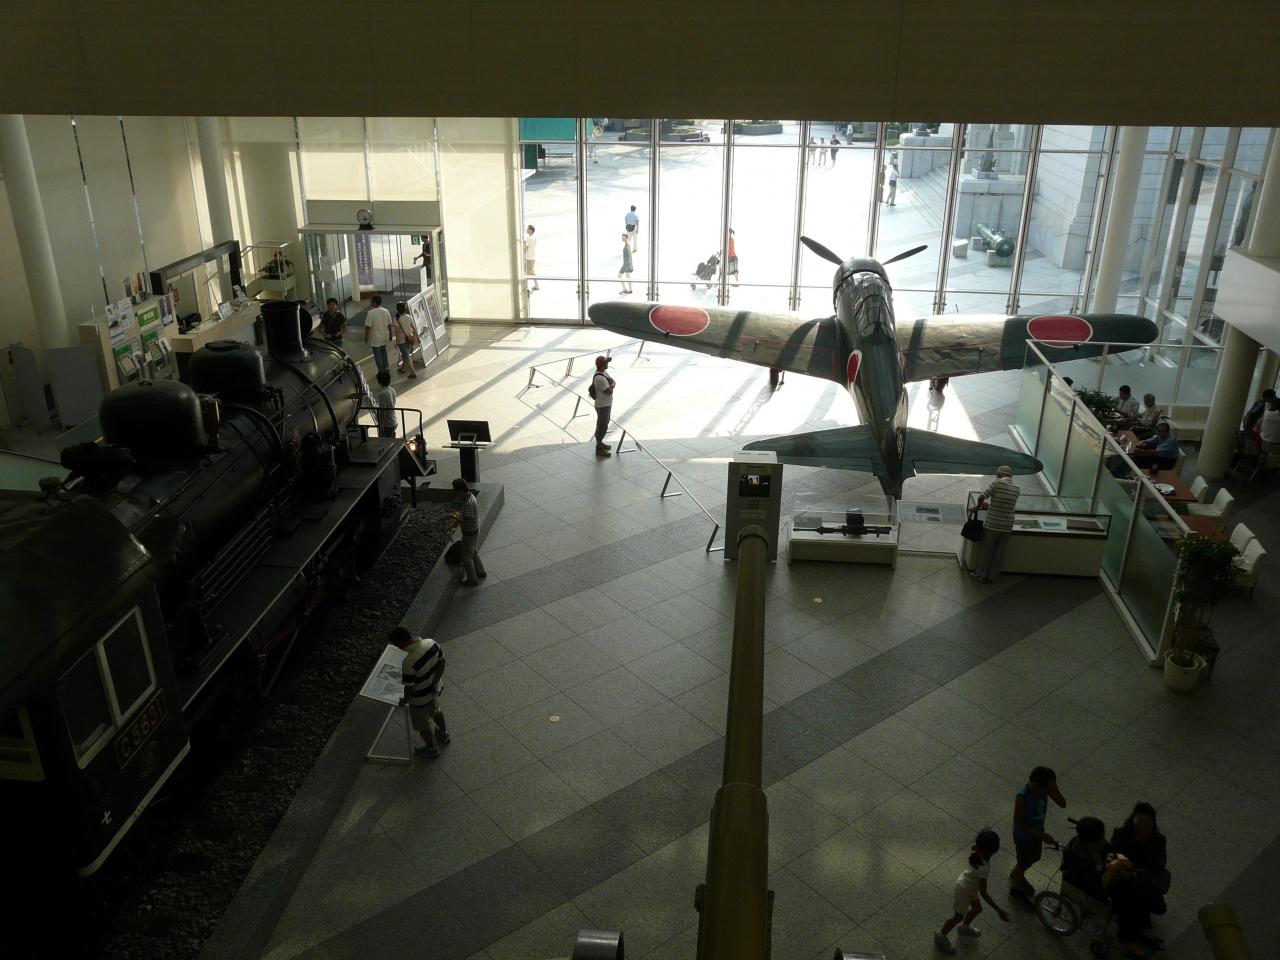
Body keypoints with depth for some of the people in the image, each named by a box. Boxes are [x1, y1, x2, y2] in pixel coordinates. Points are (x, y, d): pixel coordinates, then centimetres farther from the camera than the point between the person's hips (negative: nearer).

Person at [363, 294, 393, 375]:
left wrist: (366, 337, -6)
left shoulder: (371, 313, -19)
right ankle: (386, 366, 24)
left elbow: (368, 327, -17)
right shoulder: (386, 311, -4)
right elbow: (389, 325, 3)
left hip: (375, 339, -5)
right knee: (383, 351, 25)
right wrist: (390, 335, 15)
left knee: (377, 355, 7)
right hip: (384, 337, 5)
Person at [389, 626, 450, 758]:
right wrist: (435, 681, -5)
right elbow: (442, 663, -6)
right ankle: (444, 734, 62)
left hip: (420, 699, -6)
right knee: (436, 711, 36)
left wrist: (405, 700, -6)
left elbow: (409, 688, -26)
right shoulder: (431, 642, -21)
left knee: (423, 725, 24)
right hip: (435, 690, 6)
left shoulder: (409, 663, -40)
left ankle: (432, 749, 49)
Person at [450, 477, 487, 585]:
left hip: (469, 533, -9)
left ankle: (472, 580, 23)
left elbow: (467, 522, -31)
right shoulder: (470, 495, -3)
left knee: (466, 557, 9)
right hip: (475, 530, 9)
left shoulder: (468, 503, -33)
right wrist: (459, 515, -2)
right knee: (474, 552, 27)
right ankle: (480, 572, 44)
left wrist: (457, 518, -18)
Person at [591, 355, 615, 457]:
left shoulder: (603, 373, 2)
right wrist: (611, 385, -8)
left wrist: (611, 385, -15)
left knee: (603, 424, 23)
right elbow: (609, 391, -28)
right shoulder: (599, 378, -29)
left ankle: (599, 442, 39)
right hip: (603, 406, -10)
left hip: (607, 404, 10)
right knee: (602, 426, 0)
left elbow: (614, 381, 6)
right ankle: (599, 449, 10)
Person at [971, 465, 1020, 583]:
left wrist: (979, 506, 6)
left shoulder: (997, 482, -11)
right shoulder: (1016, 488, 3)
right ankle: (992, 577, 24)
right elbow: (1007, 504, 11)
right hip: (1007, 525, 4)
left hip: (992, 524, -4)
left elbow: (982, 497, -15)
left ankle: (981, 574, 24)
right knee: (999, 552, 14)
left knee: (986, 550, 12)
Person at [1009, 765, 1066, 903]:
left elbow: (1062, 803, -17)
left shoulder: (1044, 788, -18)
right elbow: (1018, 822, -29)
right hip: (1024, 837, -7)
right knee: (1024, 863, 16)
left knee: (1035, 858, 30)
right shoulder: (1022, 796, -37)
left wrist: (1054, 787, -35)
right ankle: (1015, 889, 45)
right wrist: (1042, 835, -30)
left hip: (1037, 832, 7)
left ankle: (1015, 876, 58)